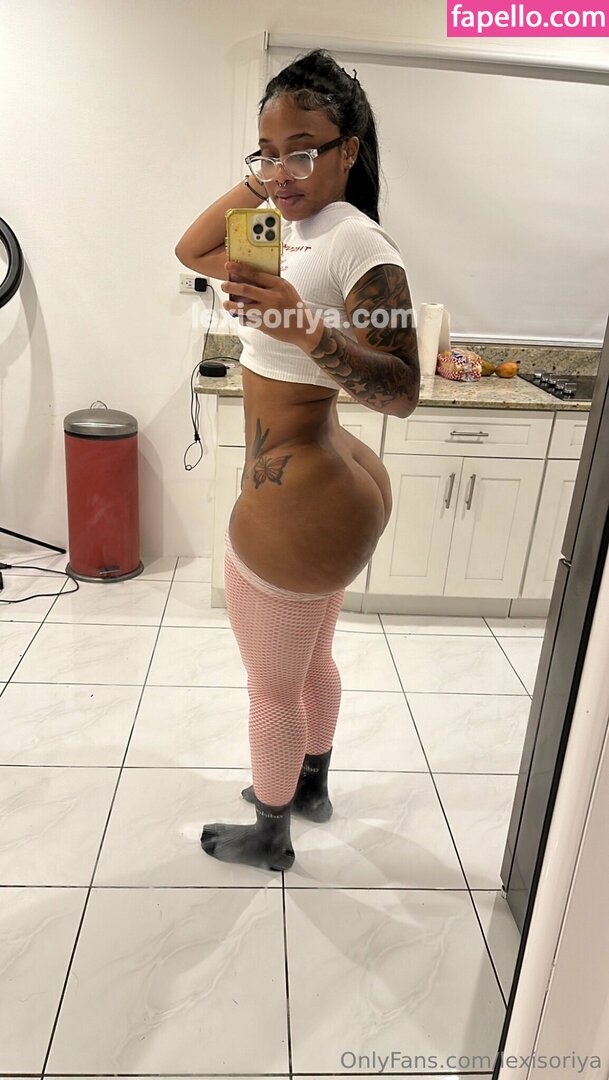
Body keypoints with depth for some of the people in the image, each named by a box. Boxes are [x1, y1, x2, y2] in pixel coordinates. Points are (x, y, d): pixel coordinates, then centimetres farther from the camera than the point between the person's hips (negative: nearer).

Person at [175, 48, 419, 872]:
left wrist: (310, 331, -42)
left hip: (294, 505, -10)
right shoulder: (293, 233, 8)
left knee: (273, 688, 10)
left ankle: (269, 837, 34)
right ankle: (313, 786, 50)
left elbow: (401, 392, -27)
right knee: (311, 662, 26)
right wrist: (256, 184, 6)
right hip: (332, 487, 10)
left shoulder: (359, 241, -20)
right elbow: (193, 251, 18)